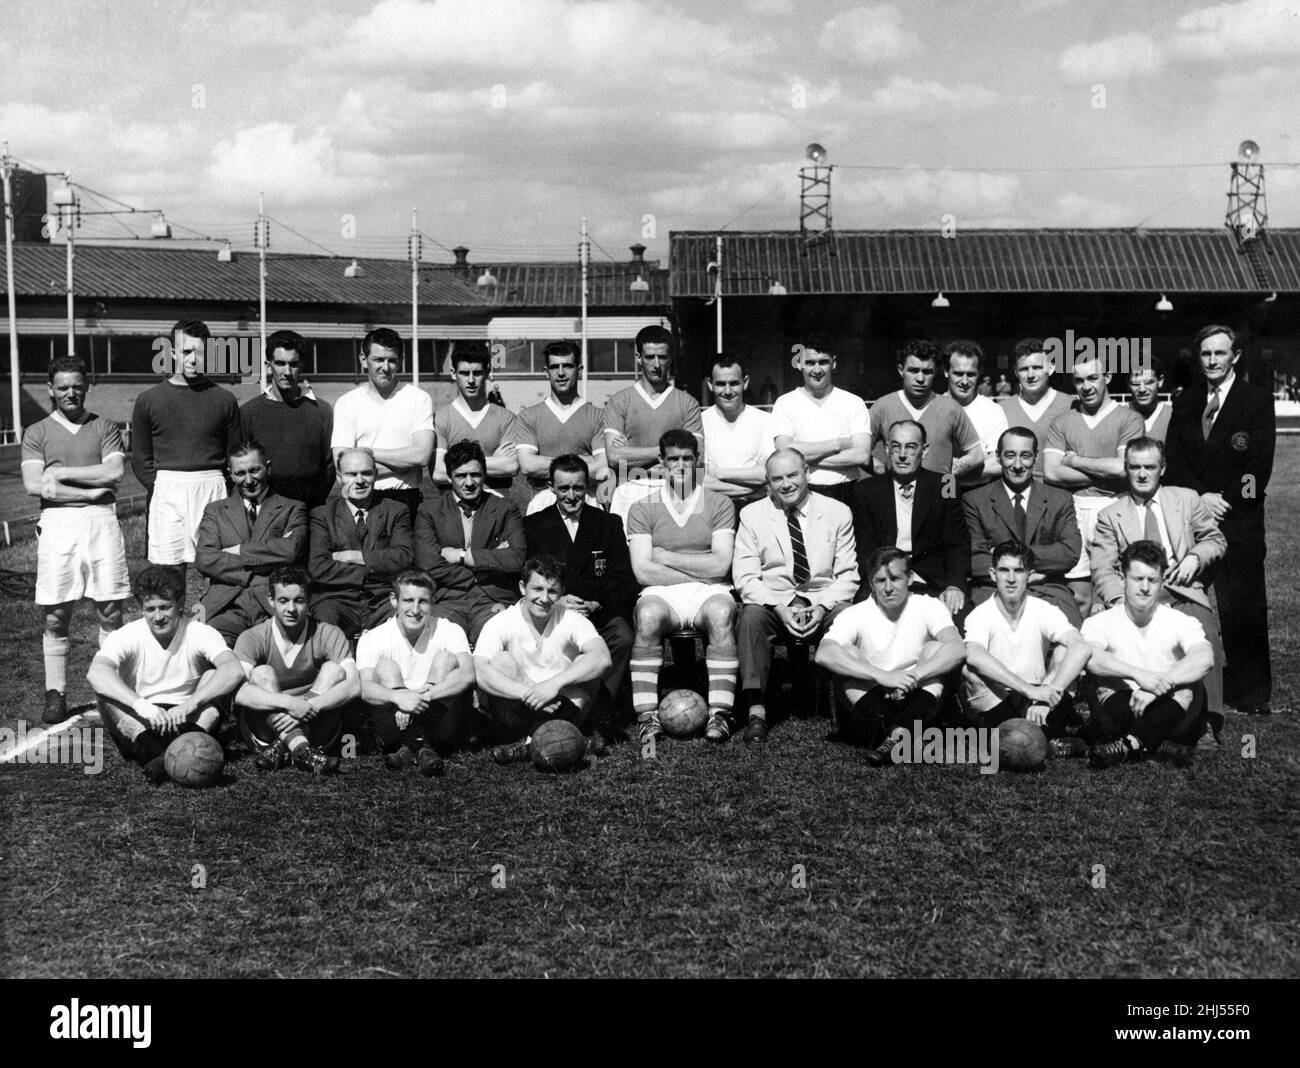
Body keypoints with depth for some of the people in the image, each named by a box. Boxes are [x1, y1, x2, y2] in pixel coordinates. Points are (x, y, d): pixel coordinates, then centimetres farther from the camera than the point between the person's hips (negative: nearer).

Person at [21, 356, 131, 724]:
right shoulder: (37, 433, 9)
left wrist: (61, 474, -5)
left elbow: (115, 471, -5)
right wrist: (89, 490, -8)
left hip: (101, 521, 0)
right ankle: (55, 694, 9)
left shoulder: (105, 428, 10)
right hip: (57, 524, 0)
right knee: (55, 616, 1)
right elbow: (33, 484, -3)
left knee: (111, 612, 1)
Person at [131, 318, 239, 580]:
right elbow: (140, 459, 10)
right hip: (166, 494, 0)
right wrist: (161, 488, -2)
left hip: (213, 490, 0)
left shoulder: (224, 399, 8)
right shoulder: (148, 400, 9)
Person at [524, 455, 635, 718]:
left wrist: (597, 604, -12)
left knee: (623, 638, -32)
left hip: (601, 611, 1)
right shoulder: (533, 525, 13)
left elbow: (623, 581, 7)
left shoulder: (609, 523, 15)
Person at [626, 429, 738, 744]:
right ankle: (647, 716, -30)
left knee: (721, 612, -34)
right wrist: (699, 573, -4)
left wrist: (665, 557, -1)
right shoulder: (642, 509, 11)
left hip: (709, 592, 0)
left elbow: (720, 566, -2)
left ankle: (720, 714, -33)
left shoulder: (719, 505, 11)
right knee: (648, 615, -34)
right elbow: (643, 572, -2)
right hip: (662, 592, 0)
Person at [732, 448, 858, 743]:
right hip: (771, 603, 0)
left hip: (824, 604, 0)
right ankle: (756, 711, -31)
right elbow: (745, 577, -2)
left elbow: (847, 575, 5)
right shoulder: (752, 515, 5)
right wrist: (779, 608, -17)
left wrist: (822, 607, -14)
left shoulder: (838, 513, 6)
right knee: (751, 616, -33)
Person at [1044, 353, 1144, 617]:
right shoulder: (1062, 422, 13)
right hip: (1075, 512, 2)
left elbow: (1123, 467, -10)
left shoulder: (1128, 419, 5)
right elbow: (1051, 473, 0)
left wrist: (1074, 460, -1)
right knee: (1079, 598, 2)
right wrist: (1106, 473, -5)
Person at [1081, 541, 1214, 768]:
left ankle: (1130, 744, -38)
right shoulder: (1100, 622, 8)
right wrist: (1138, 674, -32)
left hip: (1168, 718, 2)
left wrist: (1156, 688, -28)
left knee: (1190, 690, -30)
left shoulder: (1181, 622, 8)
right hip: (1118, 713, -2)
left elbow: (1205, 658, -14)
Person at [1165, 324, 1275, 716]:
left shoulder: (1257, 400, 3)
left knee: (1244, 607, -3)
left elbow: (1260, 464, -4)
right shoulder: (1185, 402, 14)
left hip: (1240, 521, -3)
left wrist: (1223, 501, -10)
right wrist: (1201, 497, -8)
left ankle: (1253, 695, 7)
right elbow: (1174, 462, 7)